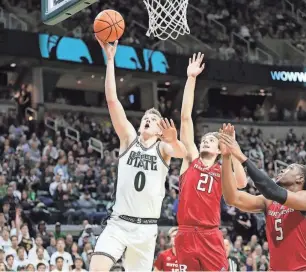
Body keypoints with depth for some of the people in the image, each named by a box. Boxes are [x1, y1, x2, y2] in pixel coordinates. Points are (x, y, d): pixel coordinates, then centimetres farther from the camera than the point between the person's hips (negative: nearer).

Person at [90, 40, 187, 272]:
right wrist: (110, 59, -10)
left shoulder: (162, 148, 3)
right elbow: (112, 99, -4)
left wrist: (174, 141, -46)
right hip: (119, 223, 0)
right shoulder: (129, 139, 5)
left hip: (146, 228, 0)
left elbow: (181, 152, -22)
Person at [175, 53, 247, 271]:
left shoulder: (222, 171, 10)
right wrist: (191, 78, -1)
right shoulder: (191, 159, 10)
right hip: (187, 235, 0)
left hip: (211, 236, 0)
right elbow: (186, 118, 4)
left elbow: (242, 183, -14)